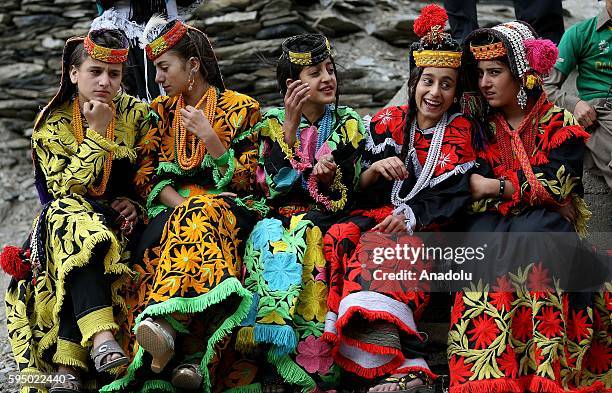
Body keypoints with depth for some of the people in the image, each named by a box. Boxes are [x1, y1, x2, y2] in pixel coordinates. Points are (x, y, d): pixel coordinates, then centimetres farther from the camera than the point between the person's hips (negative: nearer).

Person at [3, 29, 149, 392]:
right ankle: (101, 337, -53)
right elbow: (66, 188, -14)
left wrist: (135, 203, -10)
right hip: (68, 217, -1)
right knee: (71, 217, -38)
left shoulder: (135, 114, 2)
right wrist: (96, 134, -19)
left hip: (121, 219, 1)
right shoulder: (53, 123, -3)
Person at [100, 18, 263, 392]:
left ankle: (165, 323, -58)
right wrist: (181, 205, -11)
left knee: (203, 218, -38)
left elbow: (243, 181, 0)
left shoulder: (242, 109, 8)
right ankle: (189, 356, -50)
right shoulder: (161, 111, 19)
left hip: (226, 206, -3)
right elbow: (148, 174, 8)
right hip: (171, 208, 3)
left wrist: (208, 136, -12)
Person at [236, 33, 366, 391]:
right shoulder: (273, 121, 8)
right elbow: (275, 187, -7)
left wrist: (326, 176, -22)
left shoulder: (349, 124, 9)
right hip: (282, 220, 0)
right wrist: (291, 123, -11)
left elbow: (346, 196, 1)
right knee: (269, 239, -35)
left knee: (305, 239, -35)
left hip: (329, 223, 0)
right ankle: (284, 356, -41)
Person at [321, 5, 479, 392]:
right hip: (375, 216, 3)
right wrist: (374, 170, -12)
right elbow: (359, 190, 10)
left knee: (375, 255, -35)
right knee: (343, 239, -32)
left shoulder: (460, 133, 8)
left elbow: (453, 196, -4)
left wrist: (410, 216, -20)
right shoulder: (387, 123, 14)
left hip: (427, 227, -3)